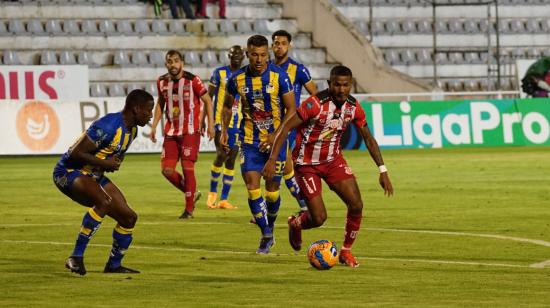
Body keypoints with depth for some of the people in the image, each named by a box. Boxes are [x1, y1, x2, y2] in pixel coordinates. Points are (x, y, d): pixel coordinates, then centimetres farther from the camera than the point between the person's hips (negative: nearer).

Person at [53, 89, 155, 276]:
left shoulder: (132, 130, 4)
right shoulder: (108, 126, -27)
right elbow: (75, 153, -27)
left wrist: (114, 162, 0)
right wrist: (104, 163, -22)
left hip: (94, 175, 10)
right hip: (69, 171, -10)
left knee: (129, 217, 5)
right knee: (104, 202, -36)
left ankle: (114, 265, 23)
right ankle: (76, 257, -30)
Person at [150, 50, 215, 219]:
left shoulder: (192, 80, -10)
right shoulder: (162, 82, 4)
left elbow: (207, 101, -2)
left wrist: (210, 124, -7)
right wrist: (154, 126, 13)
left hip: (190, 131, -5)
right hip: (171, 132, 5)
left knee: (187, 167, -8)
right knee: (167, 170, -2)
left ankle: (189, 208, 3)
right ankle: (192, 194, 21)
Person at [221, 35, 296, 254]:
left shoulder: (279, 76, -11)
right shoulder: (237, 78, -4)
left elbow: (291, 109, -8)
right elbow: (227, 105, 15)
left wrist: (276, 135, -17)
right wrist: (224, 130, 6)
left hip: (275, 140, -1)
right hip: (250, 141, 2)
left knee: (272, 190, 4)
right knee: (252, 187, -12)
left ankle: (270, 226, 31)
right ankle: (266, 235, -4)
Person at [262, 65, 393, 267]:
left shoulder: (354, 107, -8)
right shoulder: (315, 104, -26)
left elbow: (368, 139, 5)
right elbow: (286, 127, -22)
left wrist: (382, 171, 1)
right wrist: (272, 159, -30)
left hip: (333, 160, 5)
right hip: (307, 164, -5)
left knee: (356, 205, -10)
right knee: (319, 218, -8)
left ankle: (346, 251, 9)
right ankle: (296, 224, 28)